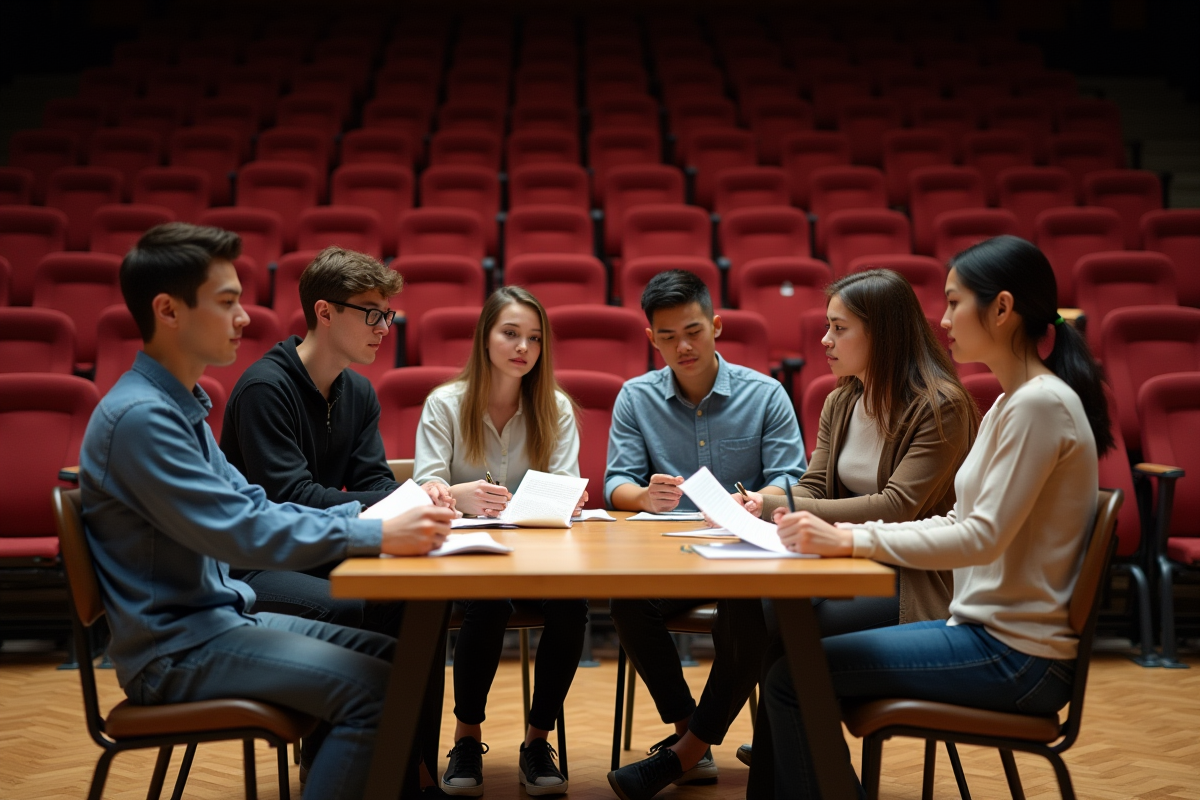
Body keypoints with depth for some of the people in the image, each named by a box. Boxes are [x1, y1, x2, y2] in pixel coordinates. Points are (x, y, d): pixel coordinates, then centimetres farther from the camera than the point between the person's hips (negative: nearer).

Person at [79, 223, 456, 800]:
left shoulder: (182, 404, 12)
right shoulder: (138, 416, -20)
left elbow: (249, 505, 13)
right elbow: (241, 532, -25)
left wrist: (364, 514, 0)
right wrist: (377, 536, -24)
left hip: (219, 617, 10)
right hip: (174, 649, -10)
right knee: (373, 688, -21)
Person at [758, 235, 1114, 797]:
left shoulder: (1042, 403, -16)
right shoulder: (1008, 404, 15)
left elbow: (984, 537, -22)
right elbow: (960, 522, 14)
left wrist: (851, 540, -21)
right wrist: (847, 535, 2)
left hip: (1017, 657, -10)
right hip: (987, 630, 10)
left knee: (793, 679, -13)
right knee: (792, 659, 6)